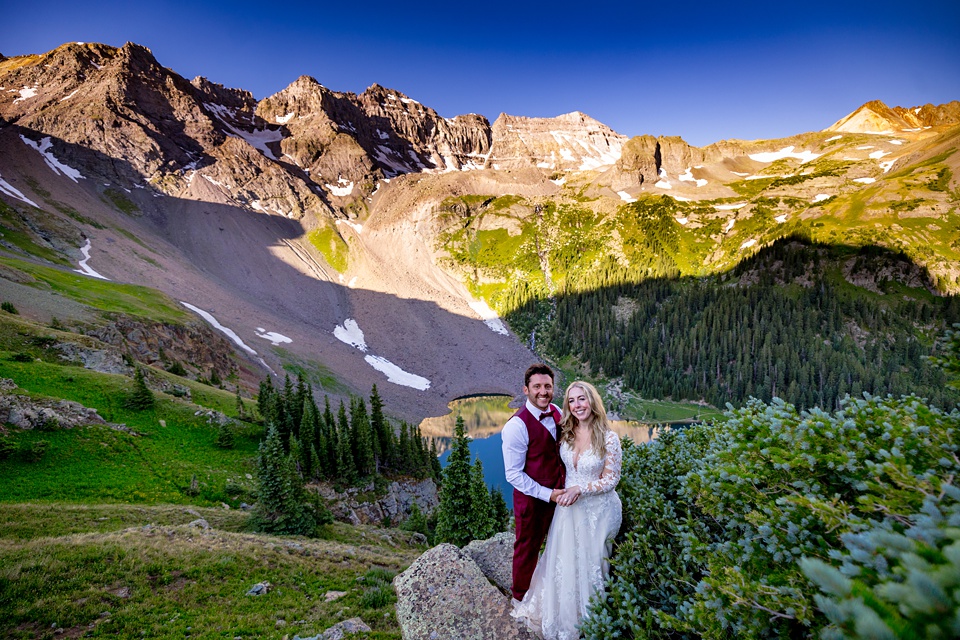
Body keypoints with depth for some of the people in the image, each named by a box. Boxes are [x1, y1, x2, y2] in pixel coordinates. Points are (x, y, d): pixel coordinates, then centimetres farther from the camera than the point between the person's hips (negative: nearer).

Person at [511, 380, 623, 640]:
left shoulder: (609, 438, -19)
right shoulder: (566, 433, -4)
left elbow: (611, 479, -14)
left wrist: (580, 489, -22)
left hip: (596, 509, -4)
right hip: (569, 506, 4)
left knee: (589, 563, 12)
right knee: (564, 561, 15)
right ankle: (563, 615, 39)